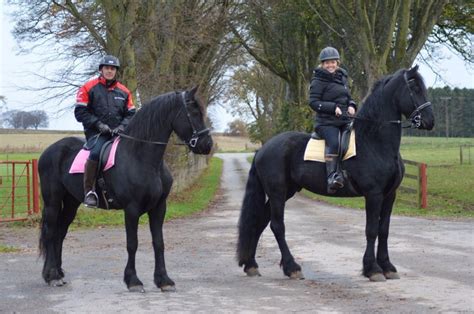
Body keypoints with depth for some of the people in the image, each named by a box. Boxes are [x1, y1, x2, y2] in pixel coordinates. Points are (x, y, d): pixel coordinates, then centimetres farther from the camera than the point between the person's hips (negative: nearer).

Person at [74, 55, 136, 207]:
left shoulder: (124, 91, 16)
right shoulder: (88, 88, 4)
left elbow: (130, 114, 16)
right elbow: (80, 112, -1)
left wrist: (122, 126, -4)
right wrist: (99, 124, -11)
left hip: (118, 132, 4)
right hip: (96, 132, -4)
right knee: (96, 152, -34)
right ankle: (89, 191, -27)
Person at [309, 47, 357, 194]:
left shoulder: (342, 78, 20)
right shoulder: (318, 81, -1)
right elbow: (313, 102, -8)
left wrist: (351, 106, 3)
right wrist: (333, 107, -18)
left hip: (345, 120, 7)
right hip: (327, 122, -7)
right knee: (334, 142, -32)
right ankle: (332, 176, -36)